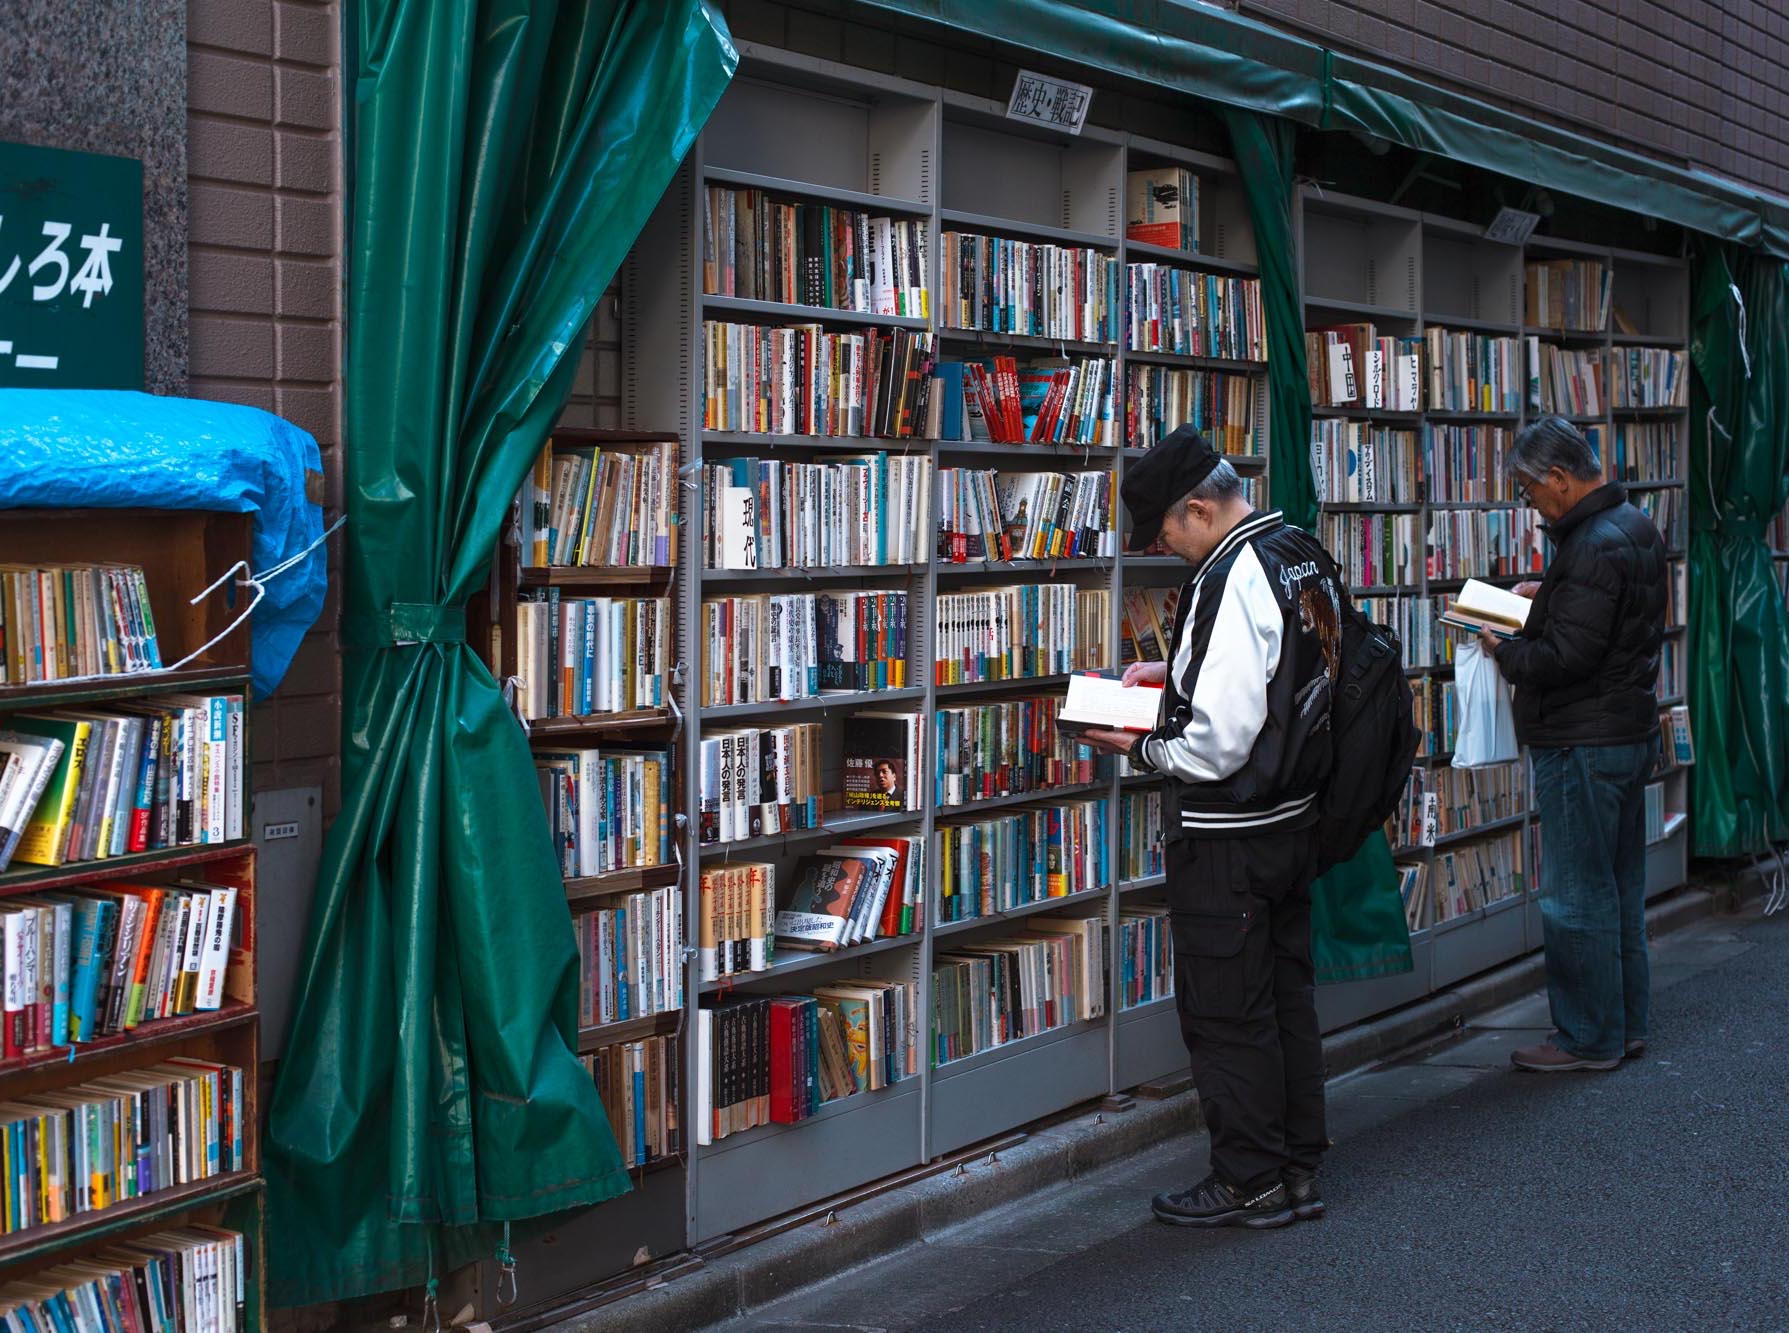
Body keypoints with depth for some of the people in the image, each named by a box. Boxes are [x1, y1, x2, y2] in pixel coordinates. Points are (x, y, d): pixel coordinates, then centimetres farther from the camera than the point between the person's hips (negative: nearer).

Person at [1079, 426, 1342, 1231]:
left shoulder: (1229, 581, -23)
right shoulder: (1304, 558, 6)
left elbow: (1218, 746, -25)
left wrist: (1140, 747, -9)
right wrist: (1176, 672, 15)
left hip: (1227, 837, -9)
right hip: (1295, 818, 9)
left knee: (1225, 1013, 3)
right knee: (1288, 997, 16)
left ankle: (1250, 1182, 13)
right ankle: (1298, 1169, 26)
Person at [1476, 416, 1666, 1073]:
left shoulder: (1593, 548, -22)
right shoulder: (1633, 526, 11)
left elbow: (1565, 657, -25)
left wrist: (1505, 651, -9)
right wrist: (1549, 594, 13)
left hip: (1583, 746, -11)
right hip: (1631, 730, 11)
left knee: (1575, 896, -2)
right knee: (1620, 887, 16)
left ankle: (1588, 1038, 4)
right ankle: (1625, 1024, 25)